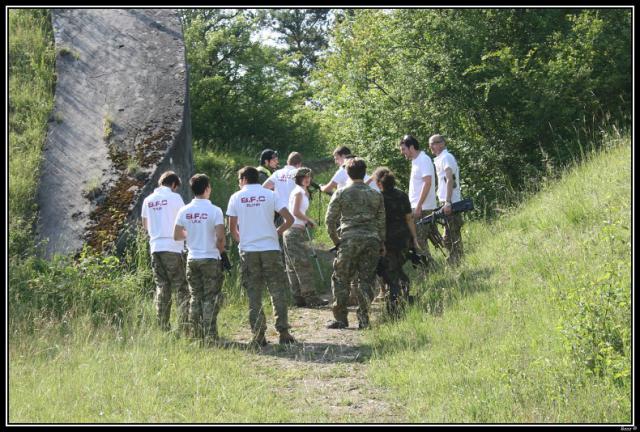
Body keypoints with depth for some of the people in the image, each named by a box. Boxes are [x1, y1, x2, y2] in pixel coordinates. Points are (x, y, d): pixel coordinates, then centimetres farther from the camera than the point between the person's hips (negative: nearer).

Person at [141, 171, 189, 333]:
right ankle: (184, 326, -8)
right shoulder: (174, 198, -4)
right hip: (173, 247, -5)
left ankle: (163, 326, 6)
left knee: (161, 287, 9)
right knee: (181, 287, -2)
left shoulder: (148, 200, 10)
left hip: (155, 247, 5)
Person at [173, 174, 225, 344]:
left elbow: (176, 235, 4)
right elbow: (220, 237, -17)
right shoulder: (214, 210, -12)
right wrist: (220, 249, 3)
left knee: (195, 298, 12)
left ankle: (197, 335, 12)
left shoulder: (184, 211, 0)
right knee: (211, 298, 1)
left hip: (192, 259, 4)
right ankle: (210, 335, -3)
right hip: (211, 259, -4)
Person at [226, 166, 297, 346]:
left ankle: (258, 335, 2)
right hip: (270, 248, 0)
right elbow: (289, 219, -4)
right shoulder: (270, 195, 3)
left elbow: (232, 227, 4)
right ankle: (283, 332, 1)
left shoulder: (236, 198, 3)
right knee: (277, 291, 6)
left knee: (254, 294, 5)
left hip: (248, 250, 0)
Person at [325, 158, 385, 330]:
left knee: (341, 279, 6)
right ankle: (364, 319, 3)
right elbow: (381, 221, 11)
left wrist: (335, 239, 10)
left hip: (349, 240, -3)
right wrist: (381, 244, 18)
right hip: (372, 240, 3)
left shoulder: (341, 194, 2)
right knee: (366, 280, 7)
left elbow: (330, 219, -1)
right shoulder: (375, 195, 10)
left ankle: (340, 319, 5)